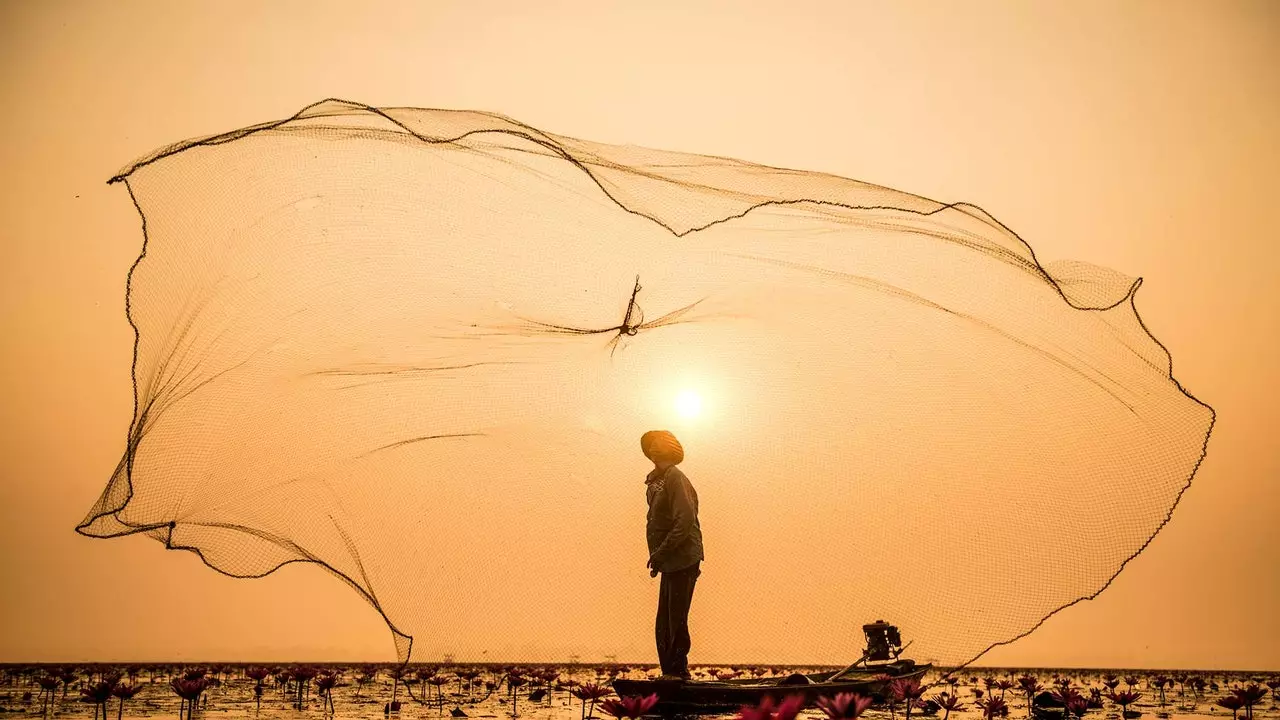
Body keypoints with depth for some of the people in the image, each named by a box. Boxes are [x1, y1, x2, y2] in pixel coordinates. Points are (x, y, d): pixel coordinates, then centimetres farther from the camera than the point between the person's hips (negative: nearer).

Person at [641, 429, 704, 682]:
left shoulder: (674, 478, -14)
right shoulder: (655, 481, 13)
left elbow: (685, 520, -23)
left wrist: (660, 553, -21)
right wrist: (658, 556, 11)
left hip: (683, 562, -9)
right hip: (671, 563, 9)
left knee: (675, 622, -5)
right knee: (664, 625, 12)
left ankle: (677, 673, 3)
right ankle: (670, 674, 20)